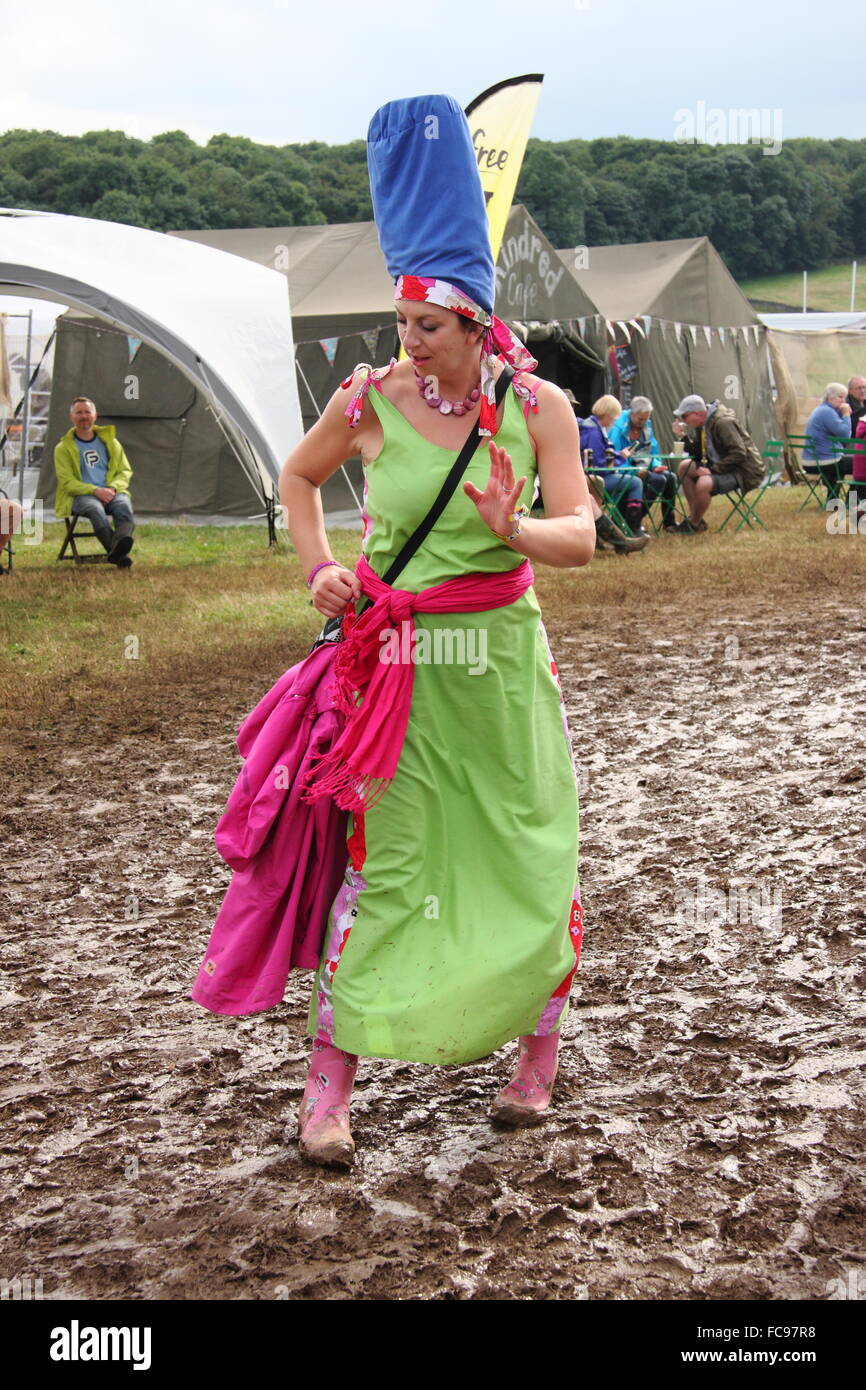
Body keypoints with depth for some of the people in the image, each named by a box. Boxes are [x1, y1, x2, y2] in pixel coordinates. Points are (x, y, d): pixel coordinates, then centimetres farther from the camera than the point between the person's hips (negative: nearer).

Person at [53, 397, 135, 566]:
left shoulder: (110, 442, 21)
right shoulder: (63, 448, 11)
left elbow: (125, 471, 18)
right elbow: (67, 482, 1)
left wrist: (113, 488, -6)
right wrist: (95, 491, -16)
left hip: (111, 493, 2)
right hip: (80, 496, -2)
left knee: (124, 506, -34)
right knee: (95, 508, -39)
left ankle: (117, 549, -61)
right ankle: (118, 552, -53)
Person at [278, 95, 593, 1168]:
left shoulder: (537, 406, -5)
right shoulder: (370, 400, -5)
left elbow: (581, 537, -9)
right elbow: (297, 478, 14)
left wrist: (512, 531, -29)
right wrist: (319, 570, 2)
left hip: (504, 655, 1)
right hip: (395, 658, -1)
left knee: (532, 854, 8)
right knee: (383, 861, -2)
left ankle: (537, 1051, 28)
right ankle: (328, 1081, 8)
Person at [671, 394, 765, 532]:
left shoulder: (723, 422, -22)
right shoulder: (702, 424, 7)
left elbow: (739, 454, -27)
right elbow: (697, 454, 14)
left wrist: (713, 469, -25)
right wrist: (683, 437, -1)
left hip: (745, 472, -10)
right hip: (724, 466, 10)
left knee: (703, 484, -33)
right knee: (685, 467, 10)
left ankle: (694, 523, -5)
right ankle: (694, 517, 9)